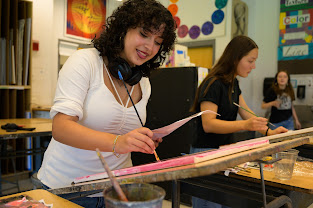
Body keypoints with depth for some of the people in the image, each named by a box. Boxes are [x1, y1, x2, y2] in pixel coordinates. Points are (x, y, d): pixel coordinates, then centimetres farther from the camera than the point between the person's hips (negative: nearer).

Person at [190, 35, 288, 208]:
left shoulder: (233, 83, 10)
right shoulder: (214, 84, -19)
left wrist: (268, 132, -2)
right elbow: (208, 124, -25)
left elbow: (246, 113, 12)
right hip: (206, 152, -9)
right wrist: (244, 125, -35)